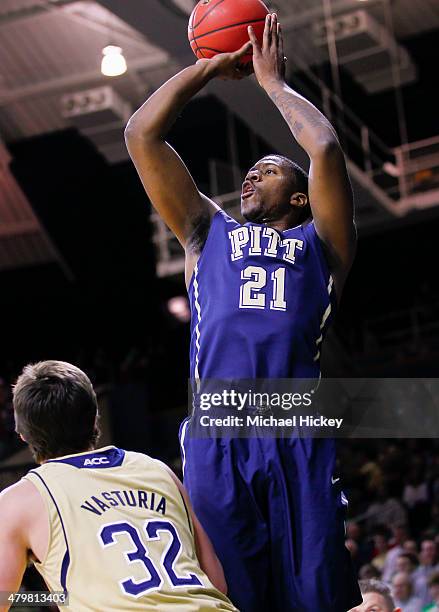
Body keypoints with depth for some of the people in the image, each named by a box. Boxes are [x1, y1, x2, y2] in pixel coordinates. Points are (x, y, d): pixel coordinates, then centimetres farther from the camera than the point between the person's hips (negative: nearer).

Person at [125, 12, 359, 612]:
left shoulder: (321, 242, 21)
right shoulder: (208, 233, 27)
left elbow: (325, 148, 5)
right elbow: (142, 134, 22)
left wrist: (273, 80, 19)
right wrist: (213, 66, 26)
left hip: (299, 438, -1)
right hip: (215, 441, 2)